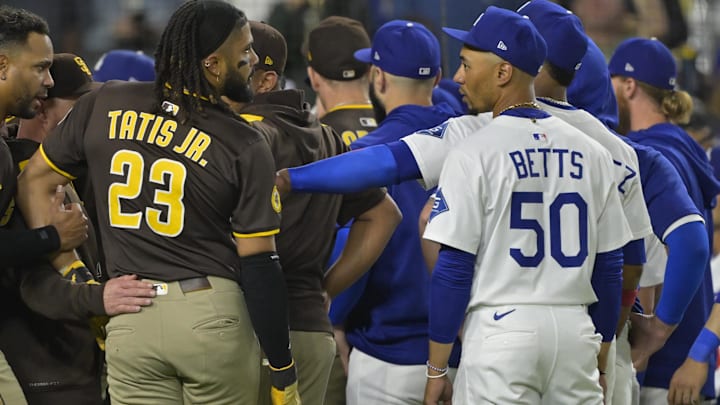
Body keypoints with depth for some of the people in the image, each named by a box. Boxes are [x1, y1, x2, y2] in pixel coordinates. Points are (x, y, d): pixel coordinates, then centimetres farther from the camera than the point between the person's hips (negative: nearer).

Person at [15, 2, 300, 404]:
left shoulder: (106, 104, 3)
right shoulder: (245, 147, -8)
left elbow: (34, 182, 11)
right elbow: (259, 265, -7)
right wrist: (284, 371, 0)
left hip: (128, 317, 3)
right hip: (212, 313, -3)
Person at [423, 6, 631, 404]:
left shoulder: (474, 154, -7)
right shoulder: (589, 152, 9)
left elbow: (453, 268, -8)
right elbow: (609, 266, 12)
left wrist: (436, 369, -3)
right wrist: (601, 357, 20)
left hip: (502, 327, -5)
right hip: (576, 331, 5)